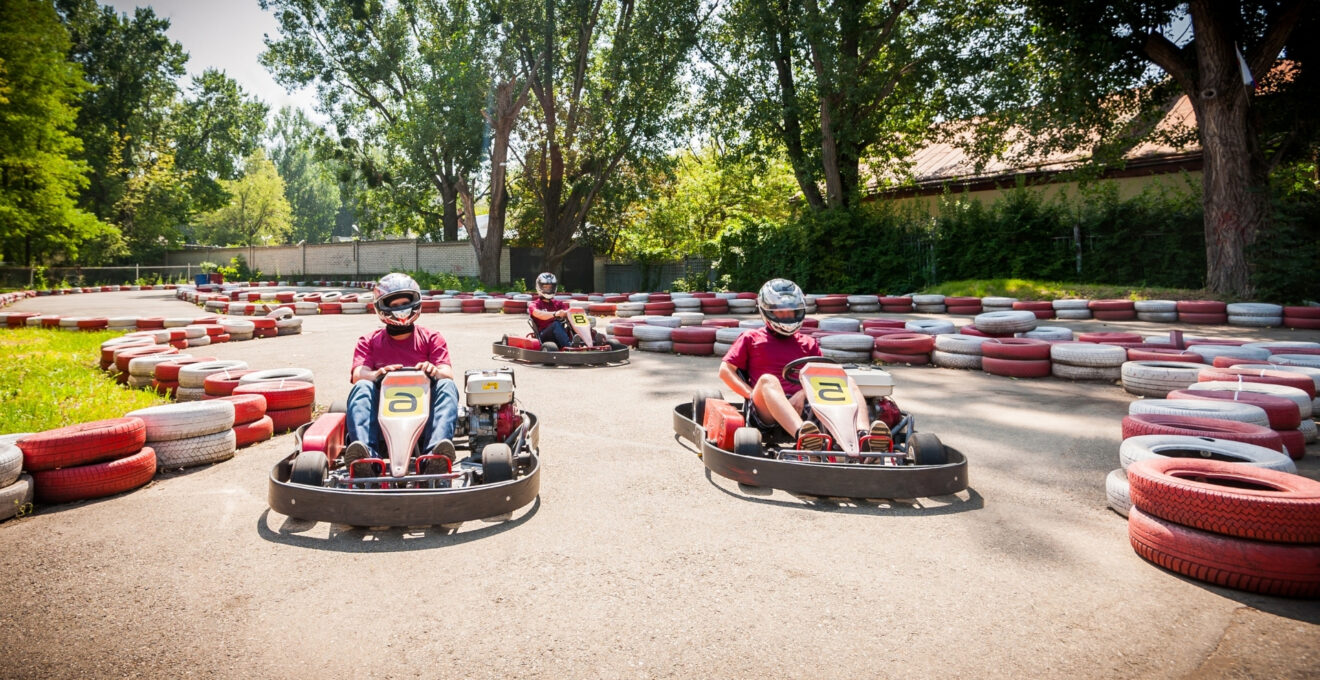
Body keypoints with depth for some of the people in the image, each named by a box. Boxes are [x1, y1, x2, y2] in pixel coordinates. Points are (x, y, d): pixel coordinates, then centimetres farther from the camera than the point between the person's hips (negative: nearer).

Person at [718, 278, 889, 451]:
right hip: (766, 410, -3)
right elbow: (725, 370, 9)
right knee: (767, 380, -35)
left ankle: (863, 434, -47)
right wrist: (752, 394, -6)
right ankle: (802, 435, -62)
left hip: (803, 406, 3)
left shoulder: (808, 344, 25)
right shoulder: (751, 338, 18)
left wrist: (803, 394, -9)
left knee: (847, 382, -17)